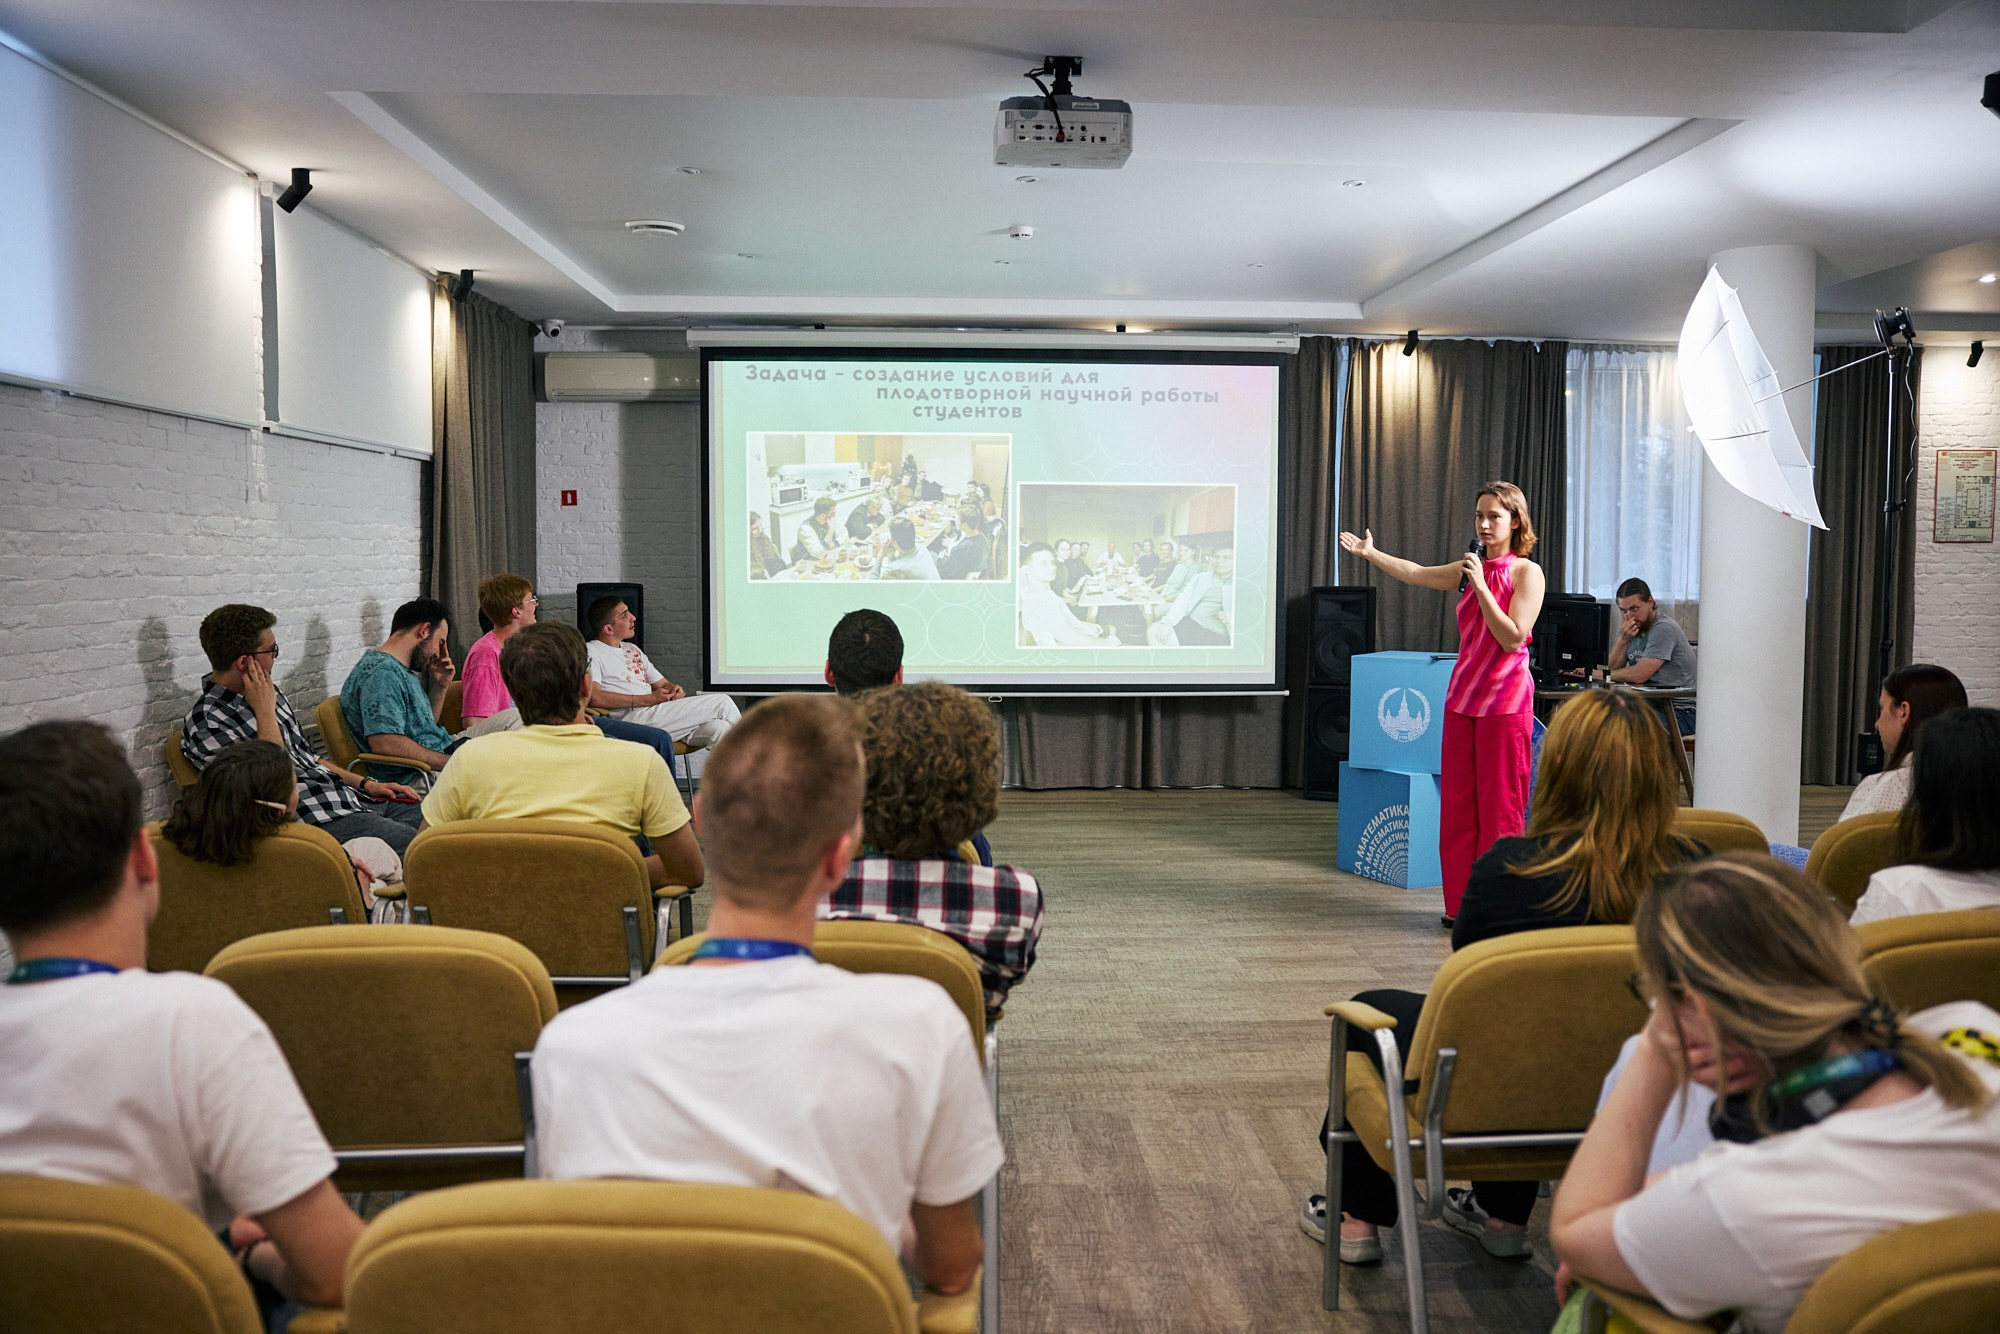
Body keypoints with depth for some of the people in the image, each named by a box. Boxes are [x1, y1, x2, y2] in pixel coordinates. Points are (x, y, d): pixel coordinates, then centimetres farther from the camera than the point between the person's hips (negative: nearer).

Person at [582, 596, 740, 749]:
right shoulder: (591, 652, 2)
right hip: (632, 717, -8)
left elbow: (662, 683, 30)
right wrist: (650, 699, -15)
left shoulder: (633, 649, 28)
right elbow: (594, 697, -14)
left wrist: (674, 689, 2)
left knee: (717, 728, -24)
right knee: (722, 703, -14)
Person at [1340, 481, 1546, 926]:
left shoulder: (1527, 572, -7)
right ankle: (1462, 903, 16)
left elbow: (1513, 638, -15)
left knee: (1499, 804, -2)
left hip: (1505, 700, -6)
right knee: (1458, 801, 8)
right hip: (1463, 696, 6)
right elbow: (1416, 574, 22)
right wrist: (1371, 554, 20)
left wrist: (1480, 588, -17)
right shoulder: (1471, 568, 11)